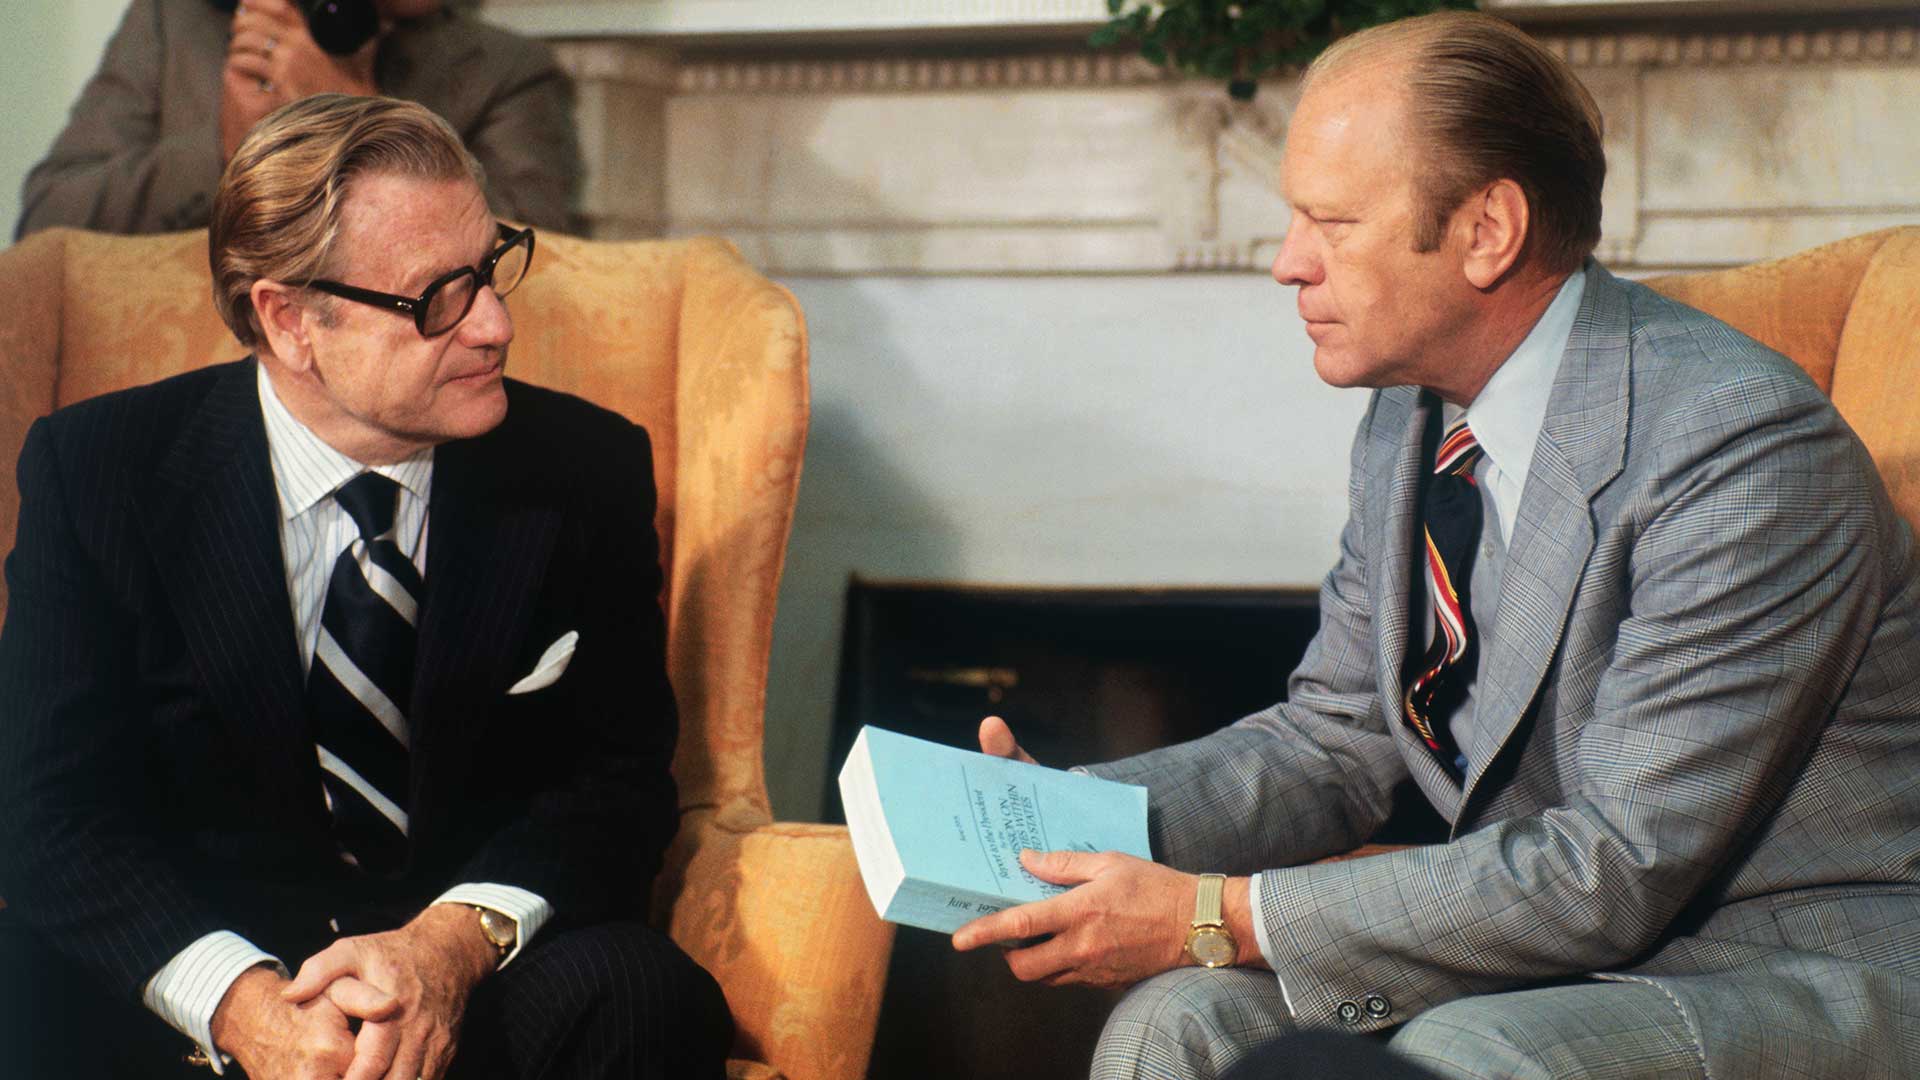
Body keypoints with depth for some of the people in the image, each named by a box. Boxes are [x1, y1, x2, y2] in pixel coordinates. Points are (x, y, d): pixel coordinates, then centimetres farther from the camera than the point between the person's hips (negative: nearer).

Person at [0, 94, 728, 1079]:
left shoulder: (584, 470, -1)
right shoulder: (93, 470, -4)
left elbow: (620, 774, -1)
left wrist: (458, 938, -22)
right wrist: (242, 999, -26)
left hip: (481, 966, 2)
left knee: (646, 998, -30)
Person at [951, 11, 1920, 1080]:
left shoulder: (1744, 449, -22)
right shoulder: (1409, 421, 5)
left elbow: (1622, 869, -25)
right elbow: (1336, 742, 14)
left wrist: (1222, 918, -24)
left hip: (1817, 983, -7)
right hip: (1571, 954, 7)